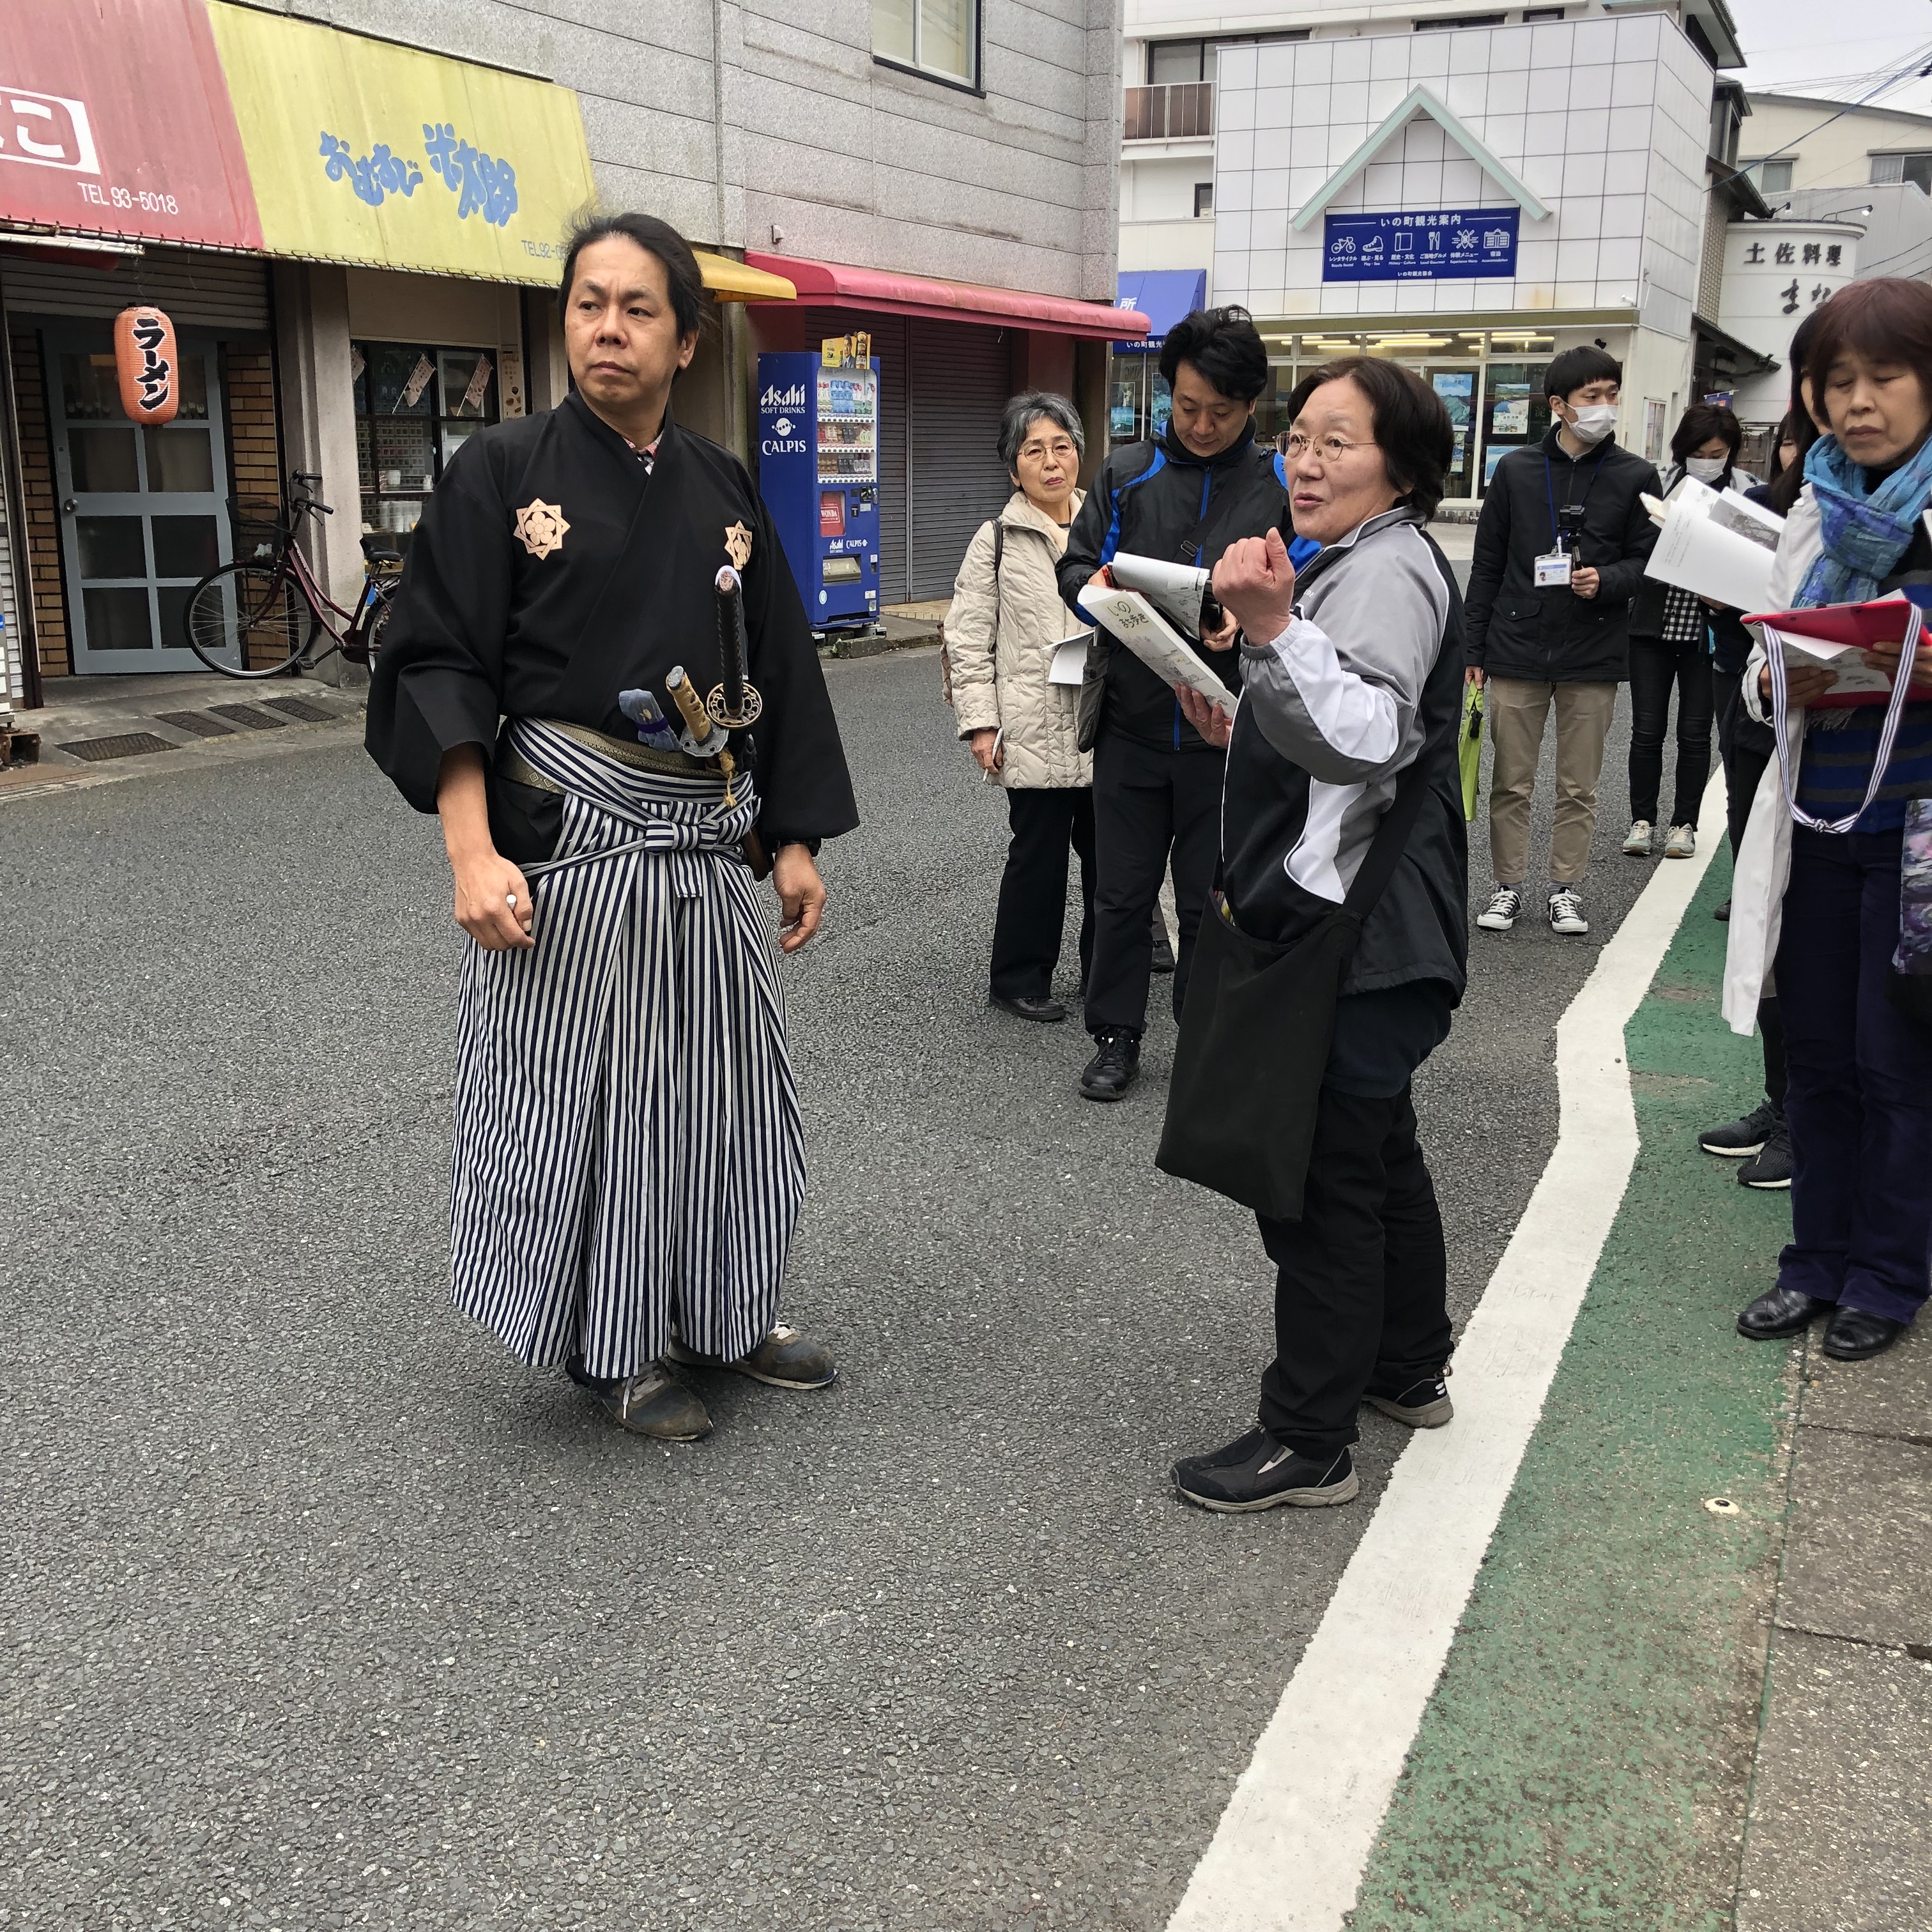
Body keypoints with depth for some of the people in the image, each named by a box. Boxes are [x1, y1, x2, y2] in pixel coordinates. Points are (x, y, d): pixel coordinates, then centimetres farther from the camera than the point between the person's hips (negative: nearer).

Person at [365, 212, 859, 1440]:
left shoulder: (723, 489, 8)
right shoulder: (503, 474, -3)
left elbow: (781, 672, 12)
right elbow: (443, 669, -7)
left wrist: (794, 842, 8)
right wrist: (474, 854, -18)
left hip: (709, 841, 4)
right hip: (565, 835, -4)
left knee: (714, 1079, 12)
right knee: (583, 1088, 2)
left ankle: (721, 1313, 31)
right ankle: (616, 1345, 20)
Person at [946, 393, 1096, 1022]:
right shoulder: (996, 540, 1)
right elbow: (968, 638, 0)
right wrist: (980, 723, -6)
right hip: (1035, 729, -3)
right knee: (1038, 854, 0)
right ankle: (1020, 978, 15)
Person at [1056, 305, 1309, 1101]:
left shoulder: (1282, 486, -1)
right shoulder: (1125, 474, 5)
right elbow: (1074, 570, 7)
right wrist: (1097, 587, -15)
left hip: (1227, 736, -2)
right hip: (1131, 728, 2)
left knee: (1212, 903, 9)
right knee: (1121, 894, 11)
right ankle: (1116, 1036, 26)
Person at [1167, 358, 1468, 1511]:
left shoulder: (1389, 570, -15)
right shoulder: (1360, 563, 20)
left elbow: (1363, 737, -31)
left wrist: (1272, 629, -40)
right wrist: (1247, 732, 18)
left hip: (1353, 934, -11)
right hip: (1355, 928, 11)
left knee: (1322, 1178, -5)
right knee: (1380, 1154, 21)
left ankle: (1310, 1443, 4)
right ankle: (1409, 1370, 37)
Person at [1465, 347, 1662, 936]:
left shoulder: (1635, 477, 3)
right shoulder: (1517, 469, 4)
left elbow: (1650, 561, 6)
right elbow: (1487, 564, 7)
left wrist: (1608, 579, -16)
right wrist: (1475, 649, 4)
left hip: (1593, 657, 0)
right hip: (1517, 649, 0)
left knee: (1579, 787, 6)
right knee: (1511, 782, 5)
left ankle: (1566, 889, 17)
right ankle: (1507, 886, 17)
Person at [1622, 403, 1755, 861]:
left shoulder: (1748, 492, 0)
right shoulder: (1658, 482, 0)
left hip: (1708, 630, 0)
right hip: (1653, 623, 1)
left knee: (1695, 732, 7)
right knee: (1646, 729, 4)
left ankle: (1684, 823, 19)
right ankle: (1642, 820, 17)